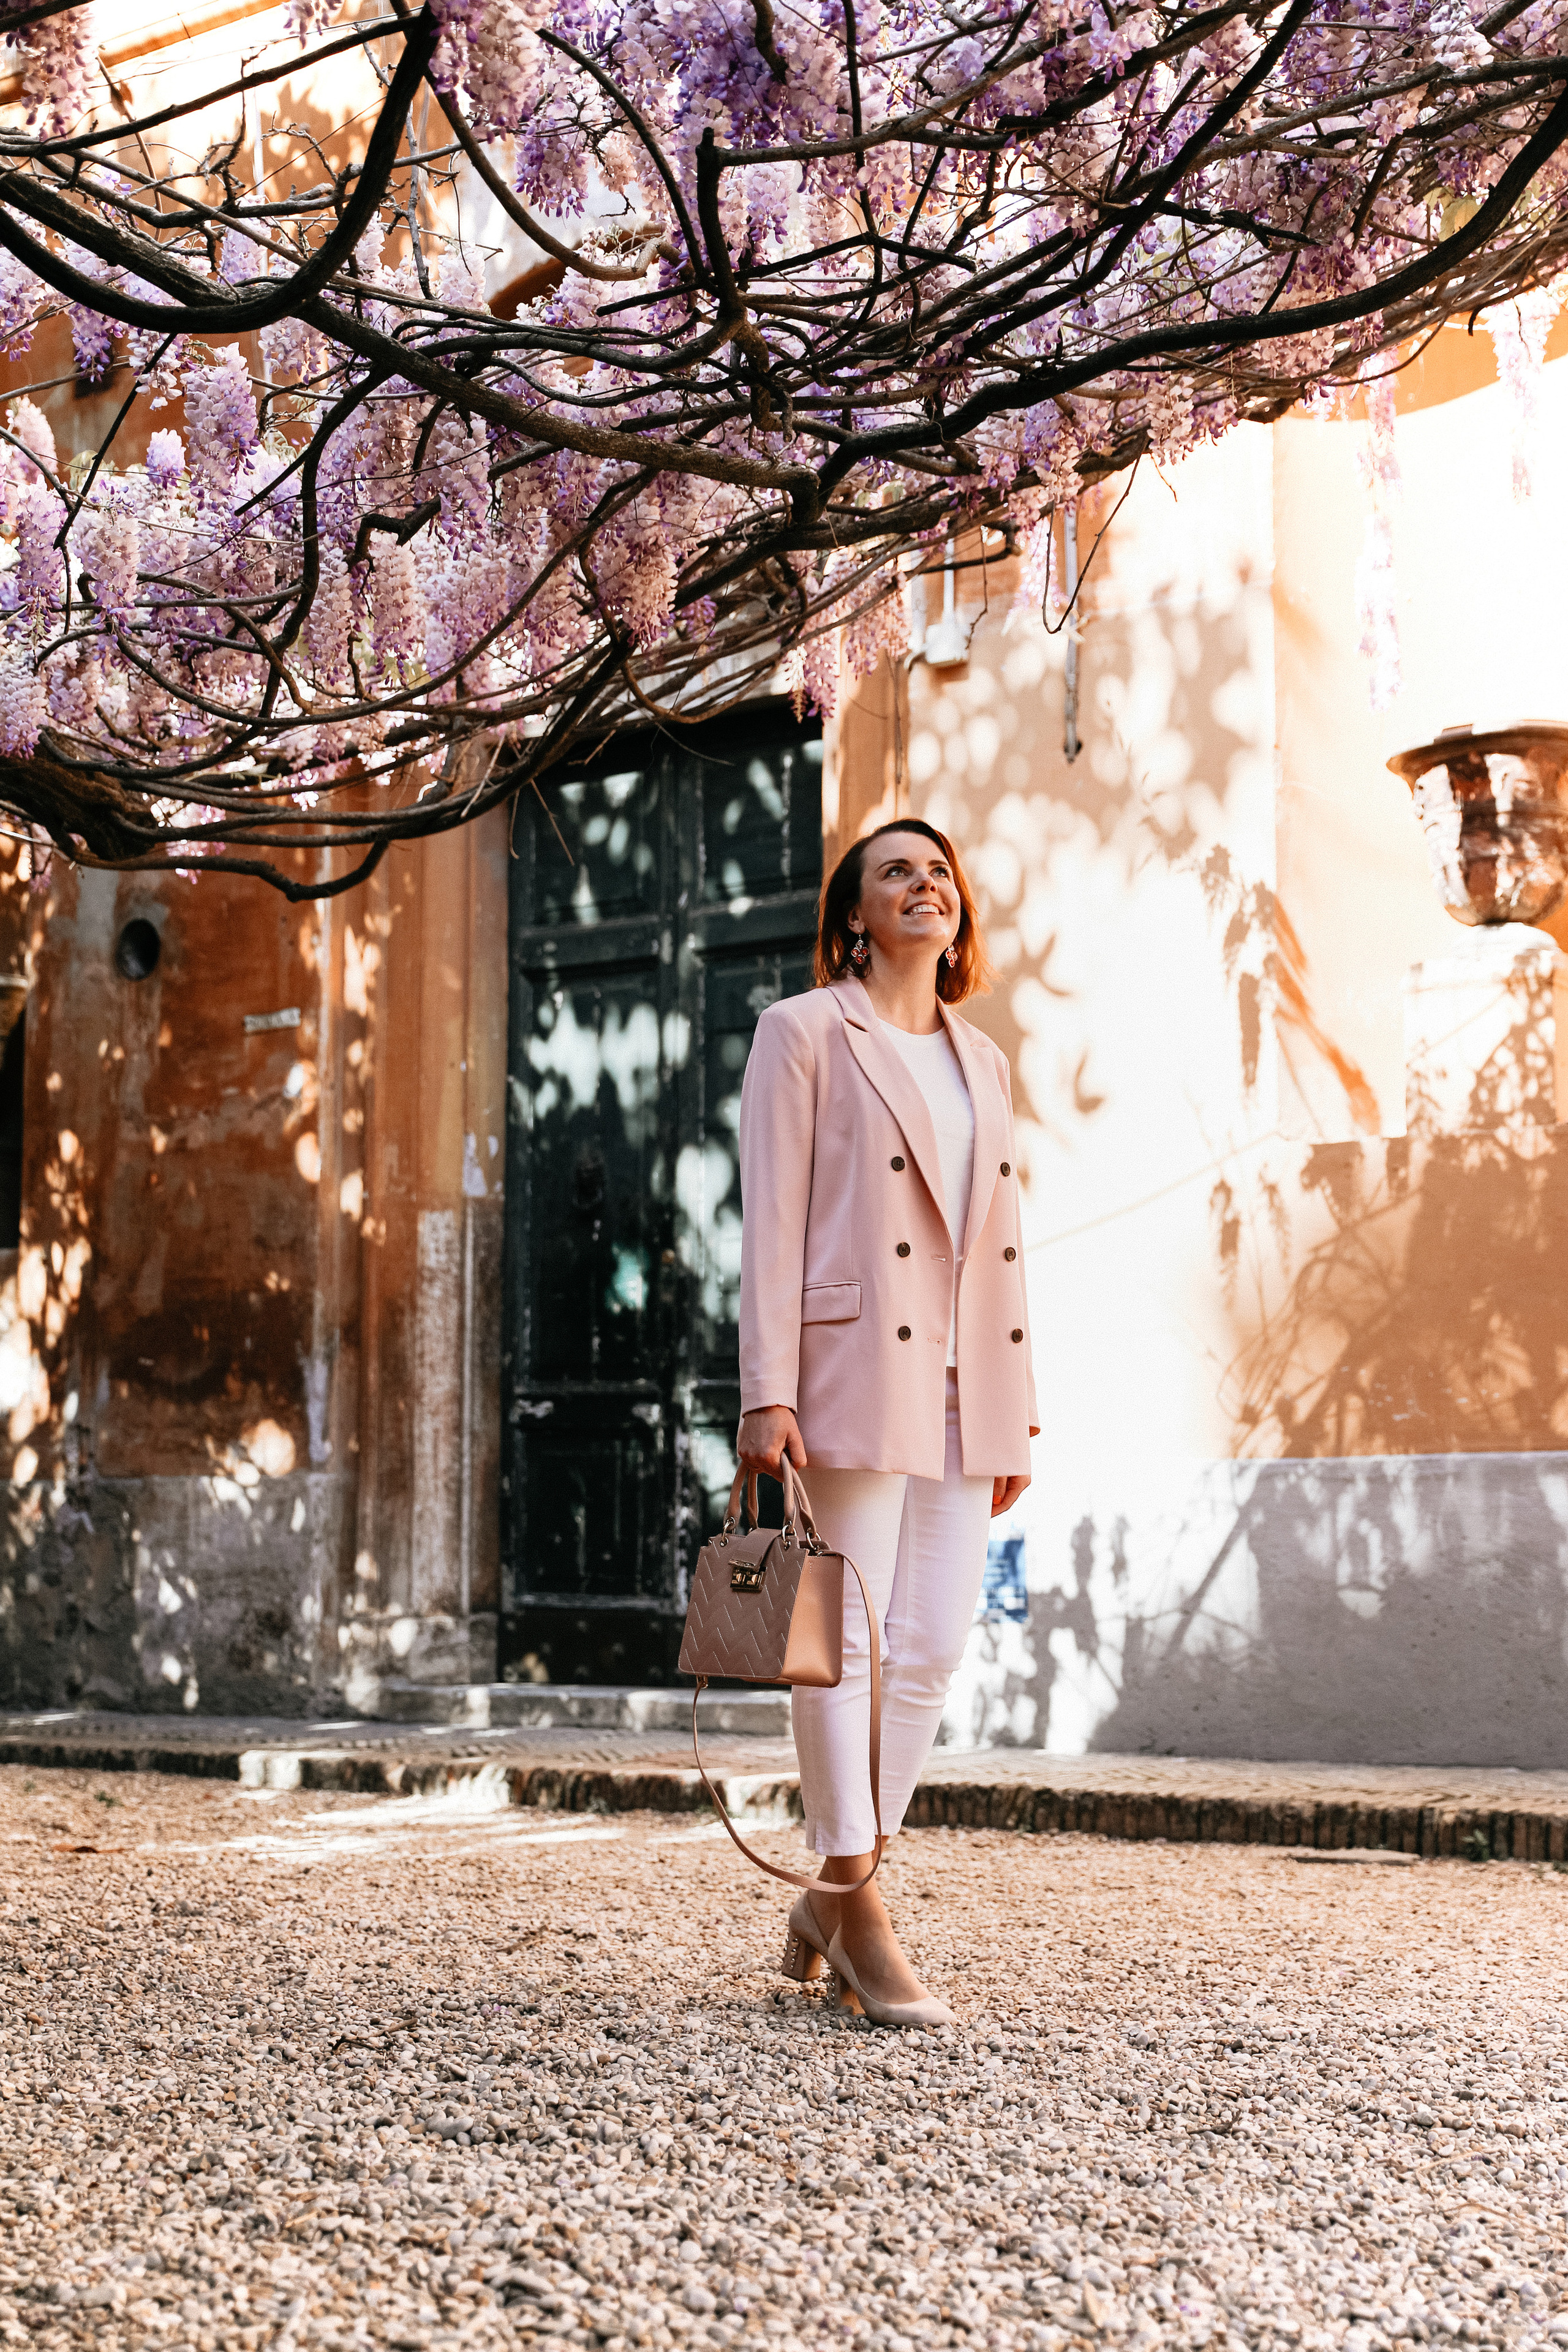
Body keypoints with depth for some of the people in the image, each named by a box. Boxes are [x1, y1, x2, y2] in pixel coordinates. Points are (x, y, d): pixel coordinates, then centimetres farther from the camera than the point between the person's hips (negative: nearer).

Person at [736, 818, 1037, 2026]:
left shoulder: (983, 1061, 19)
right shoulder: (804, 1032, 2)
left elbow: (1003, 1244, 18)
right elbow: (771, 1218, -5)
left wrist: (1018, 1411, 13)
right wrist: (767, 1392, -13)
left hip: (965, 1383, 6)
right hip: (857, 1369, -6)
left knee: (934, 1646, 5)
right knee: (845, 1639, -3)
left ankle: (833, 1893, 17)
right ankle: (856, 1905, 6)